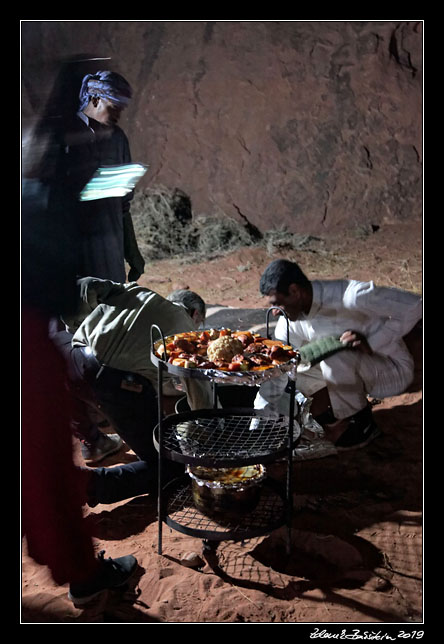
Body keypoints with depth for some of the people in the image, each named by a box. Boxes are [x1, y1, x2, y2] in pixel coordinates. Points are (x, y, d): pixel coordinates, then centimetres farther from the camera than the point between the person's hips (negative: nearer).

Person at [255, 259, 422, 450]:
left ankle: (362, 423, -11)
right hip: (350, 368, 7)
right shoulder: (290, 323, -9)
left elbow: (413, 306, -25)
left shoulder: (349, 296, -30)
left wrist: (372, 343, -31)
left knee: (335, 356, -35)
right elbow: (275, 374, -4)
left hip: (393, 370, -6)